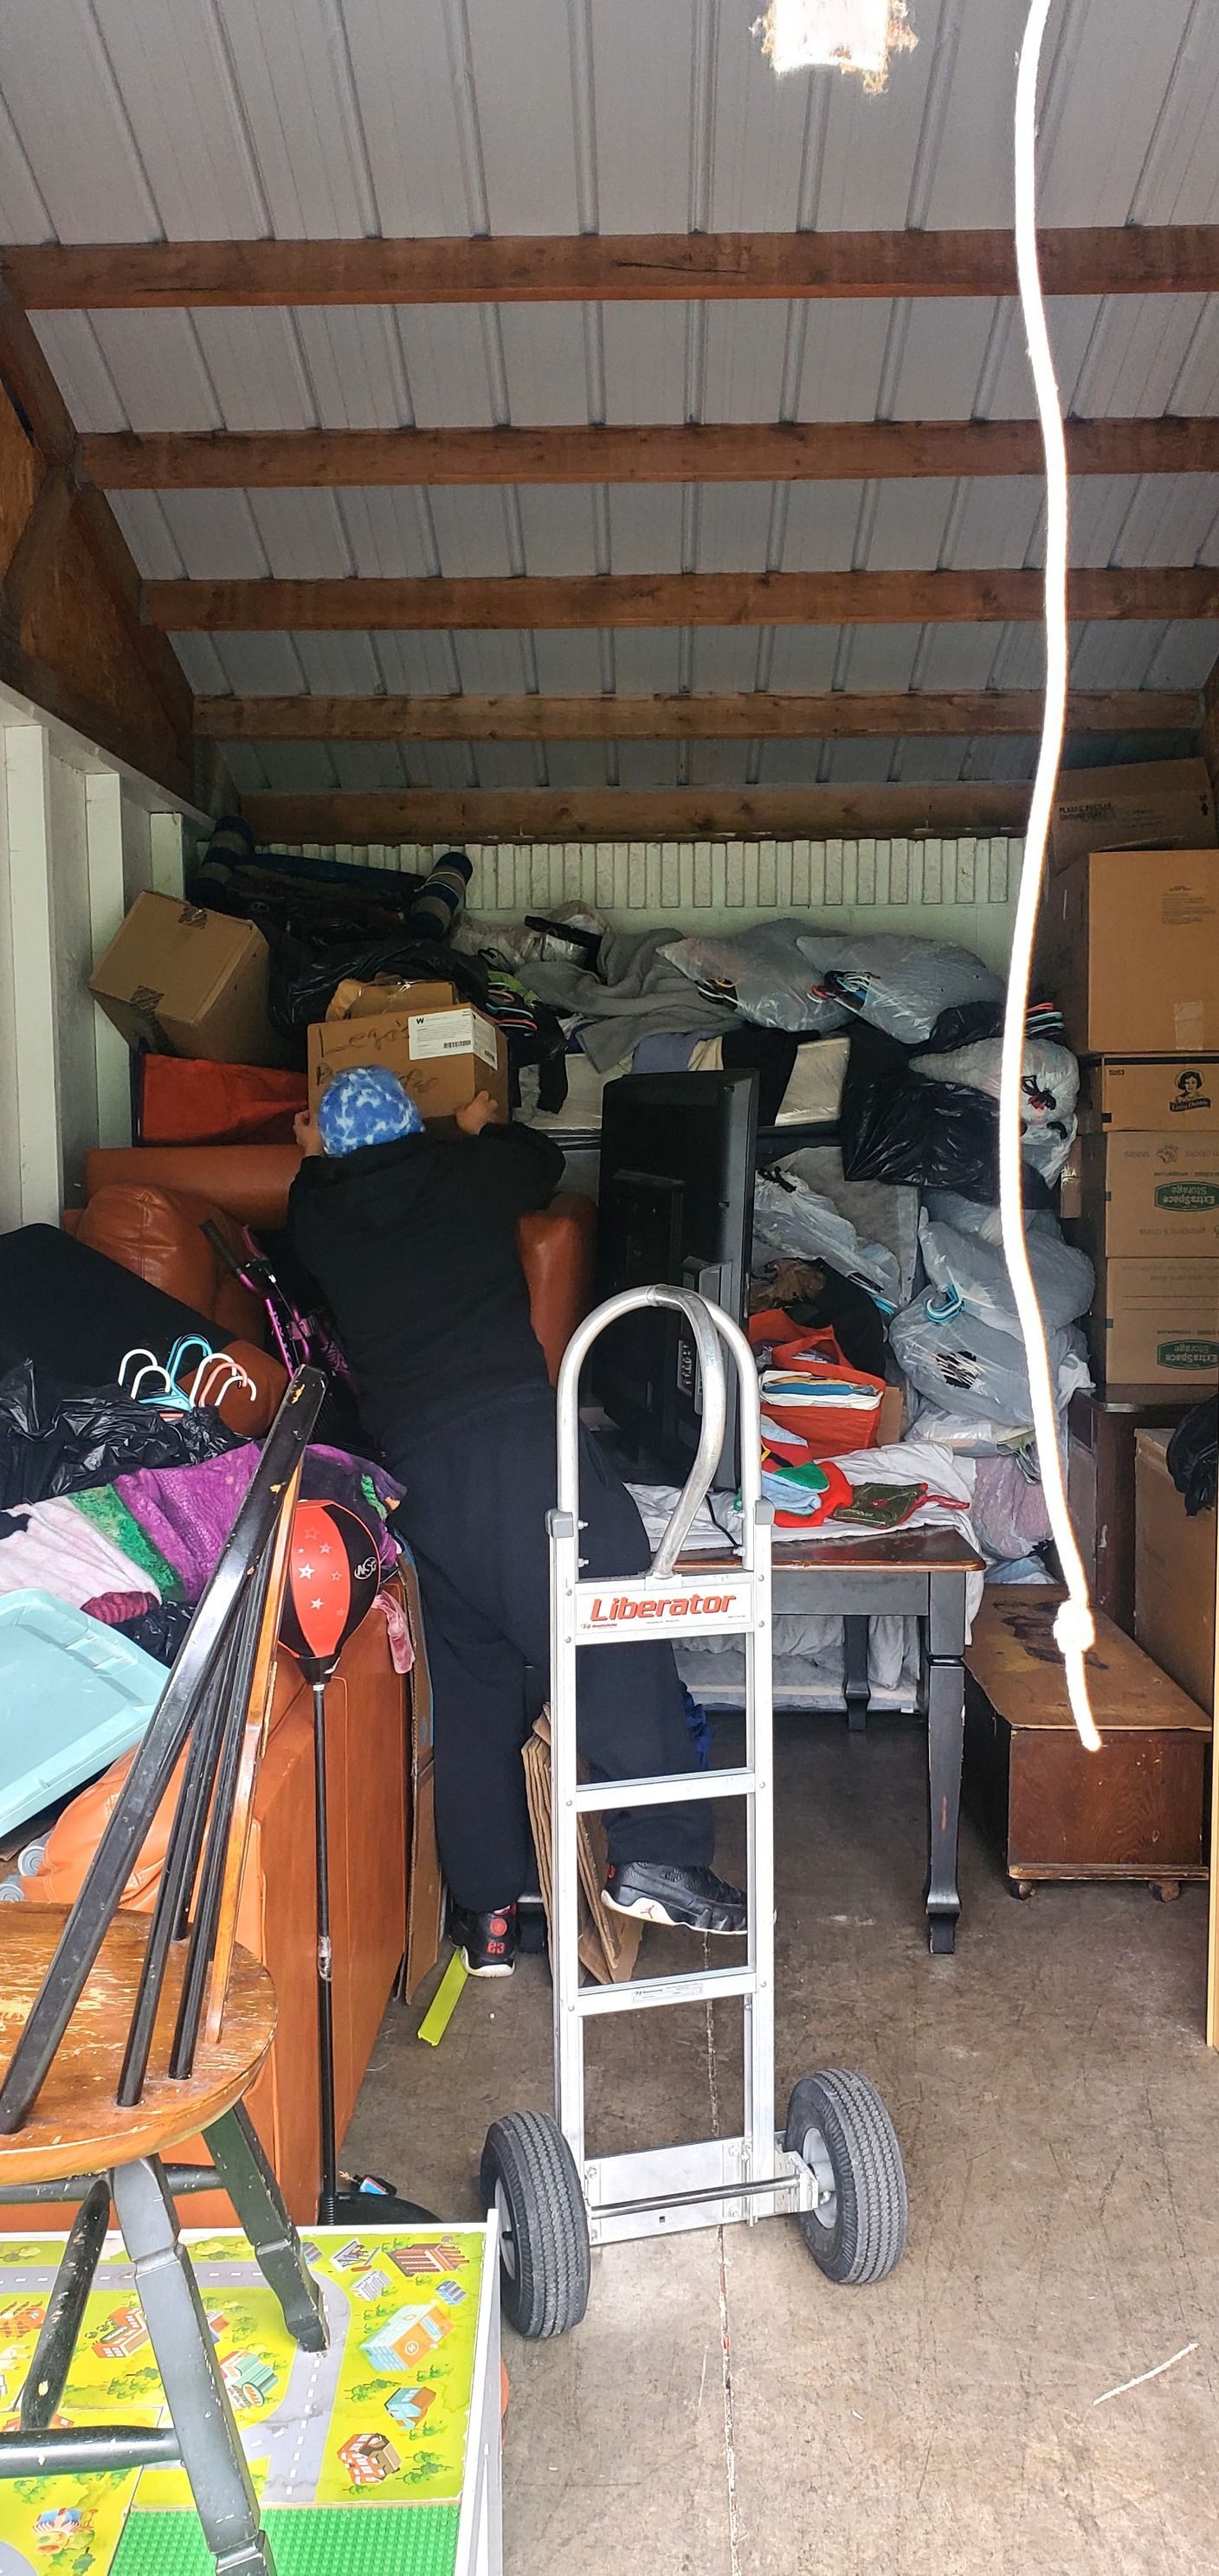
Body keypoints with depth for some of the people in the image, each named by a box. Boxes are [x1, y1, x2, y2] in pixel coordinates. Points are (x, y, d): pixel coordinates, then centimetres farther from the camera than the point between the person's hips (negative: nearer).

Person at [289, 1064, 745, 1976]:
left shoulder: (319, 1211, 15)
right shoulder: (468, 1171, 11)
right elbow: (545, 1161, 32)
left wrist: (315, 1156, 59)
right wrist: (483, 1127, 51)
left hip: (416, 1463, 3)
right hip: (518, 1428, -3)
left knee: (471, 1680, 10)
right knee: (616, 1624, -6)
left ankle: (487, 1909, 13)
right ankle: (657, 1857, -16)